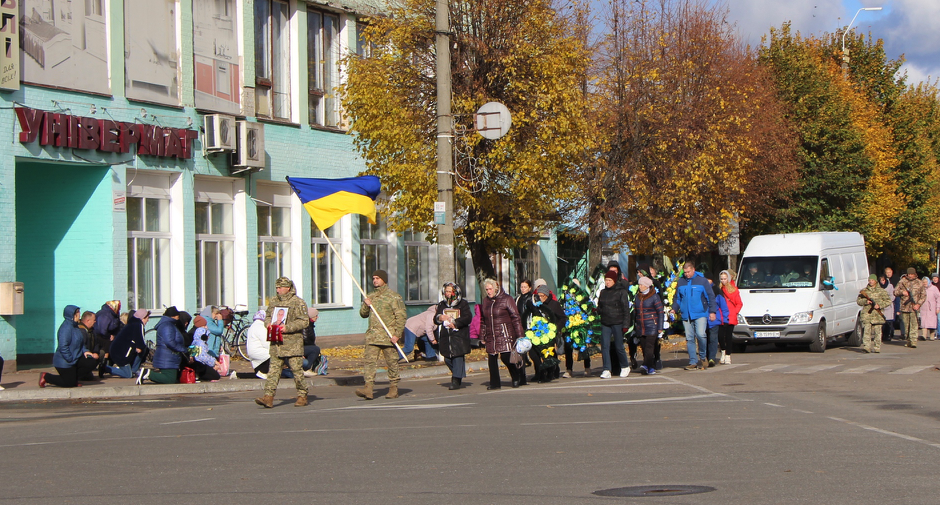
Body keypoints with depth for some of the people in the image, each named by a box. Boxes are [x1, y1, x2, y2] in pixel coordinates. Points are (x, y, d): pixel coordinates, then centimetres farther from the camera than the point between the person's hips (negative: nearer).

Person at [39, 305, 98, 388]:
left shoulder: (75, 326, 9)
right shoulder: (66, 327, -23)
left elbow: (80, 343, 19)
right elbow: (63, 346, -28)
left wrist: (85, 351, 0)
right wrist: (70, 359, -23)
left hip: (75, 358, 9)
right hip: (65, 362, -9)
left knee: (93, 362, -3)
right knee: (70, 383, -1)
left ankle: (74, 377, 11)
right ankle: (45, 377, 13)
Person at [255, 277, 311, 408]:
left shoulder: (297, 302, -4)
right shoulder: (273, 301, 14)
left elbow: (304, 321, -9)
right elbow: (267, 316, 26)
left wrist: (288, 327, -18)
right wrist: (268, 323, 2)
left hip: (293, 342, -5)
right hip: (276, 343, 5)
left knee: (296, 369, -1)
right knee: (273, 369, -1)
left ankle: (302, 396, 11)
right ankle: (268, 397, -5)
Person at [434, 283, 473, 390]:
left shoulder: (463, 304, 1)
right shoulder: (441, 305, 14)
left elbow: (468, 318, -7)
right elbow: (434, 320, 11)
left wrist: (455, 323, -16)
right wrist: (439, 318, -13)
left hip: (459, 335, -5)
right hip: (445, 336, 5)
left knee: (458, 356, -10)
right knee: (447, 359, 5)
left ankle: (456, 380, -7)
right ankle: (458, 375, 26)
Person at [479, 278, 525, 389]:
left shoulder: (506, 299, -3)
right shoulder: (485, 301, 14)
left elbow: (516, 318, -4)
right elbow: (483, 320, 20)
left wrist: (519, 335, -9)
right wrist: (482, 336, 15)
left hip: (505, 334, -5)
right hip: (490, 336, 5)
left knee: (506, 357, -11)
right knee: (492, 359, 2)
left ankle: (517, 379, 10)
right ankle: (494, 383, 10)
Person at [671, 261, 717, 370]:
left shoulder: (702, 281, 2)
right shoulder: (680, 282, 12)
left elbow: (710, 297, 4)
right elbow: (677, 298, 21)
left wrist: (712, 311, -2)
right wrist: (674, 309, 6)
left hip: (700, 314, -4)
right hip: (686, 315, 4)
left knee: (700, 334, -18)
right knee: (689, 339, 3)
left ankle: (702, 356, 3)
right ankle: (693, 362, 7)